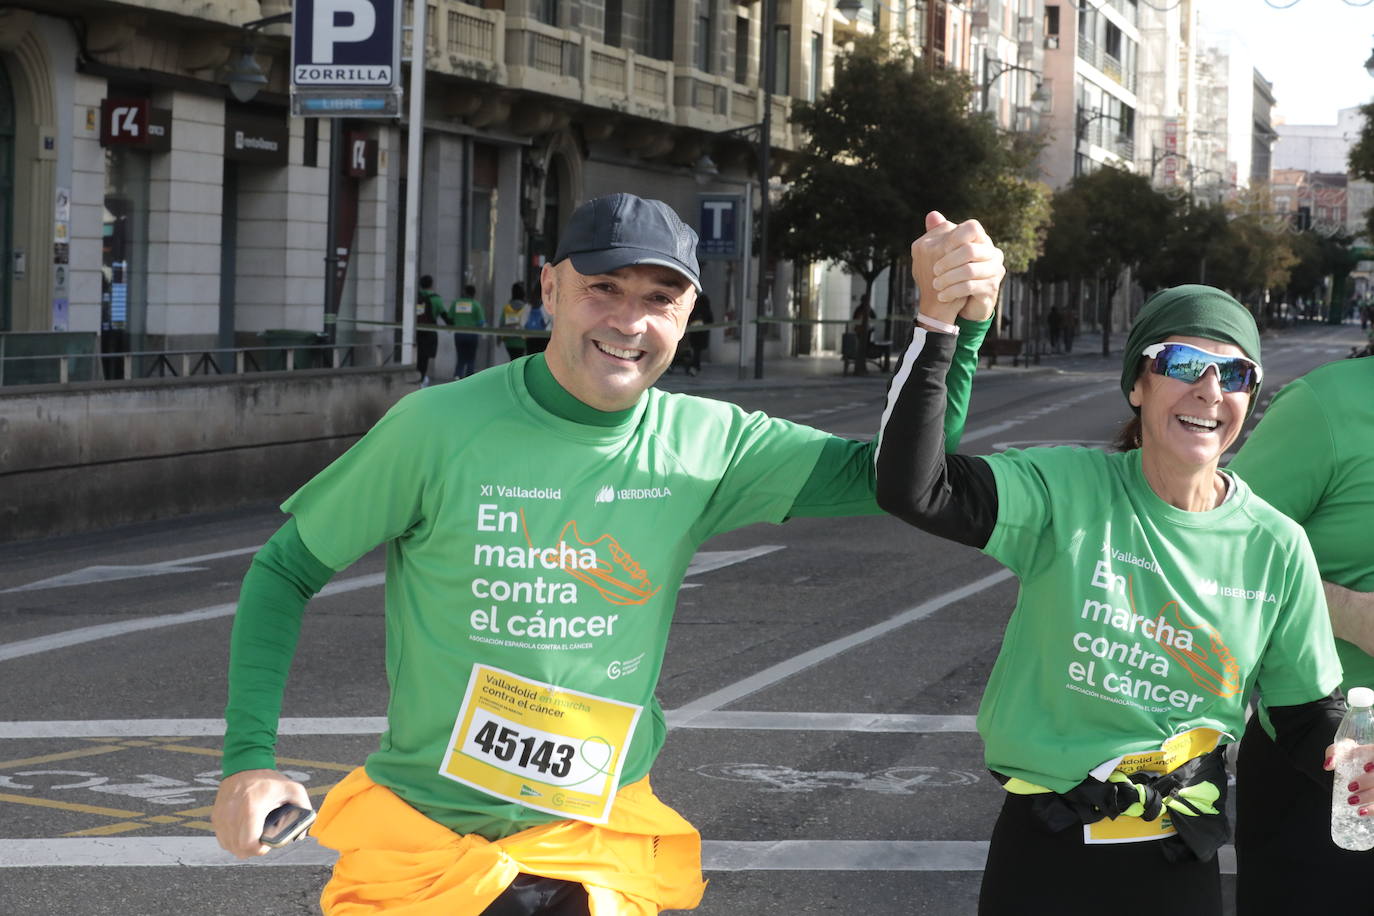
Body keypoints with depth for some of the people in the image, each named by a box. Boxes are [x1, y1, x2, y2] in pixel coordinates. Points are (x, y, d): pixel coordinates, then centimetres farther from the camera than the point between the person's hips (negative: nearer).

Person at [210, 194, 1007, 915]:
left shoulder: (702, 444, -5)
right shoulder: (439, 428, -13)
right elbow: (285, 571, -4)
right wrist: (250, 755, -14)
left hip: (603, 846, 2)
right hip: (425, 843, -2)